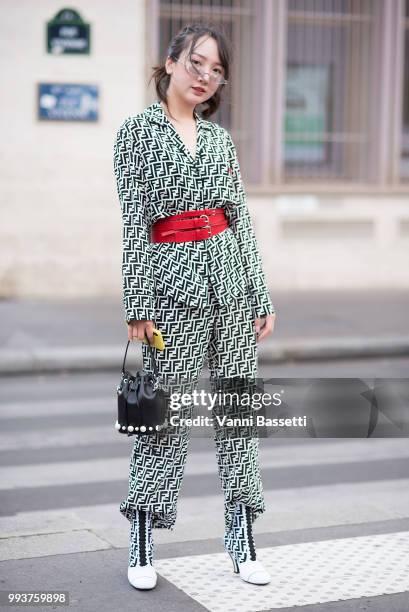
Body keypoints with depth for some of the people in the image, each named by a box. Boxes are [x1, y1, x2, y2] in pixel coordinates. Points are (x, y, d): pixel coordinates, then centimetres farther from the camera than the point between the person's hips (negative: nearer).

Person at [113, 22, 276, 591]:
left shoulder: (220, 137, 13)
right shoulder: (139, 130, -1)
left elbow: (241, 217, 12)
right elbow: (133, 220, -6)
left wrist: (261, 296, 8)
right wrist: (138, 303, -11)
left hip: (231, 276, 5)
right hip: (174, 281, -4)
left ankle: (242, 535, 14)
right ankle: (142, 544, 11)